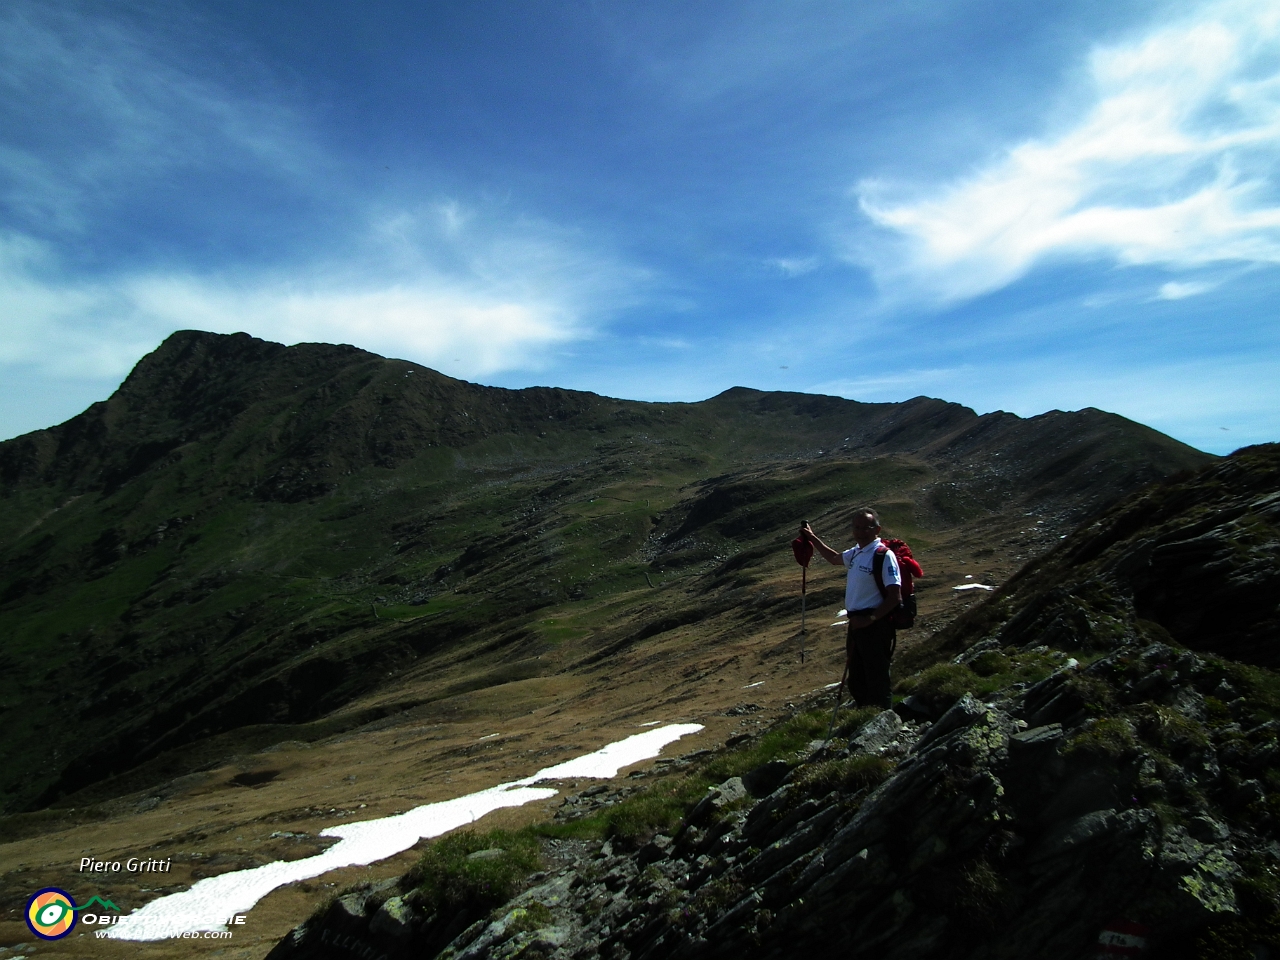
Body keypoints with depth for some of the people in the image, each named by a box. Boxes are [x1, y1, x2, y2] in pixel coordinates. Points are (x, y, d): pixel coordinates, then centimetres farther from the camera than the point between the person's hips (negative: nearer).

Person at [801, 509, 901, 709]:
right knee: (856, 683, 18)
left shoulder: (884, 555, -15)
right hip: (857, 624, 9)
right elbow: (835, 558, 34)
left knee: (877, 682, -3)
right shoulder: (856, 553, 11)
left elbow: (895, 596, -20)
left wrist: (870, 618, -24)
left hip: (874, 626, -9)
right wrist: (813, 538, 32)